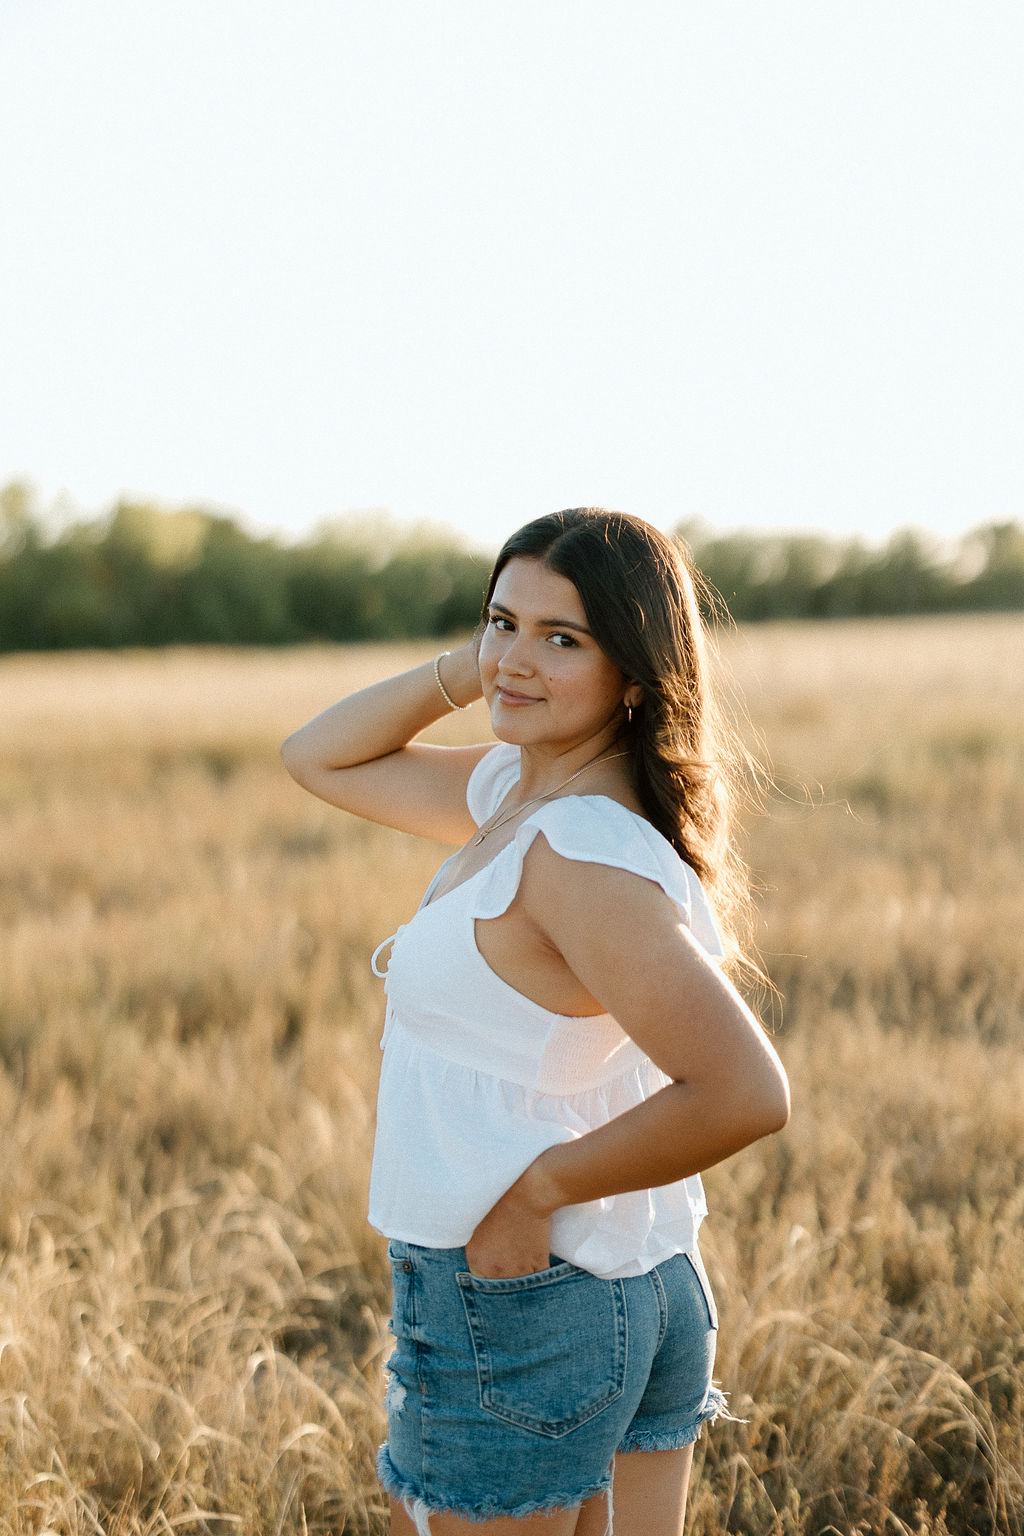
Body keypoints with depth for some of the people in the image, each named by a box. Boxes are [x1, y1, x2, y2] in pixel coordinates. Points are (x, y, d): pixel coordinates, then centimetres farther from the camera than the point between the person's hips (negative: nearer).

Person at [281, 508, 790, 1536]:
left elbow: (745, 1094, -30)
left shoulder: (583, 856, -23)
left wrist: (539, 1188, -18)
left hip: (514, 1304, -9)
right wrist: (469, 668, 2)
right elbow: (321, 760, 18)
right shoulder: (513, 790, 5)